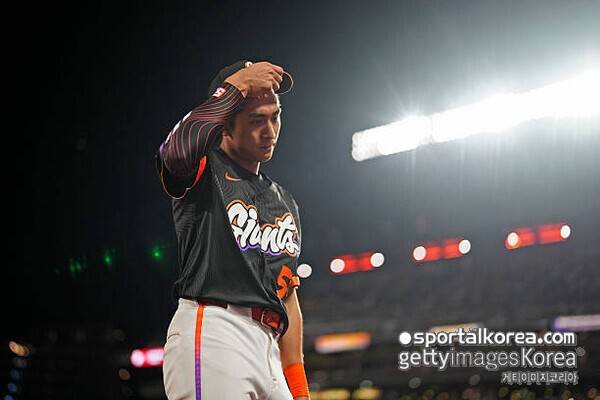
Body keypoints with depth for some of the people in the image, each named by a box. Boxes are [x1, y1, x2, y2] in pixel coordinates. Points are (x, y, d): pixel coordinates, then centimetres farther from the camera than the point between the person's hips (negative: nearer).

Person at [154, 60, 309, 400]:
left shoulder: (285, 203, 25)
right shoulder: (203, 170, 5)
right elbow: (177, 149, -23)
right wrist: (237, 85, -12)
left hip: (267, 348, 8)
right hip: (210, 333, -7)